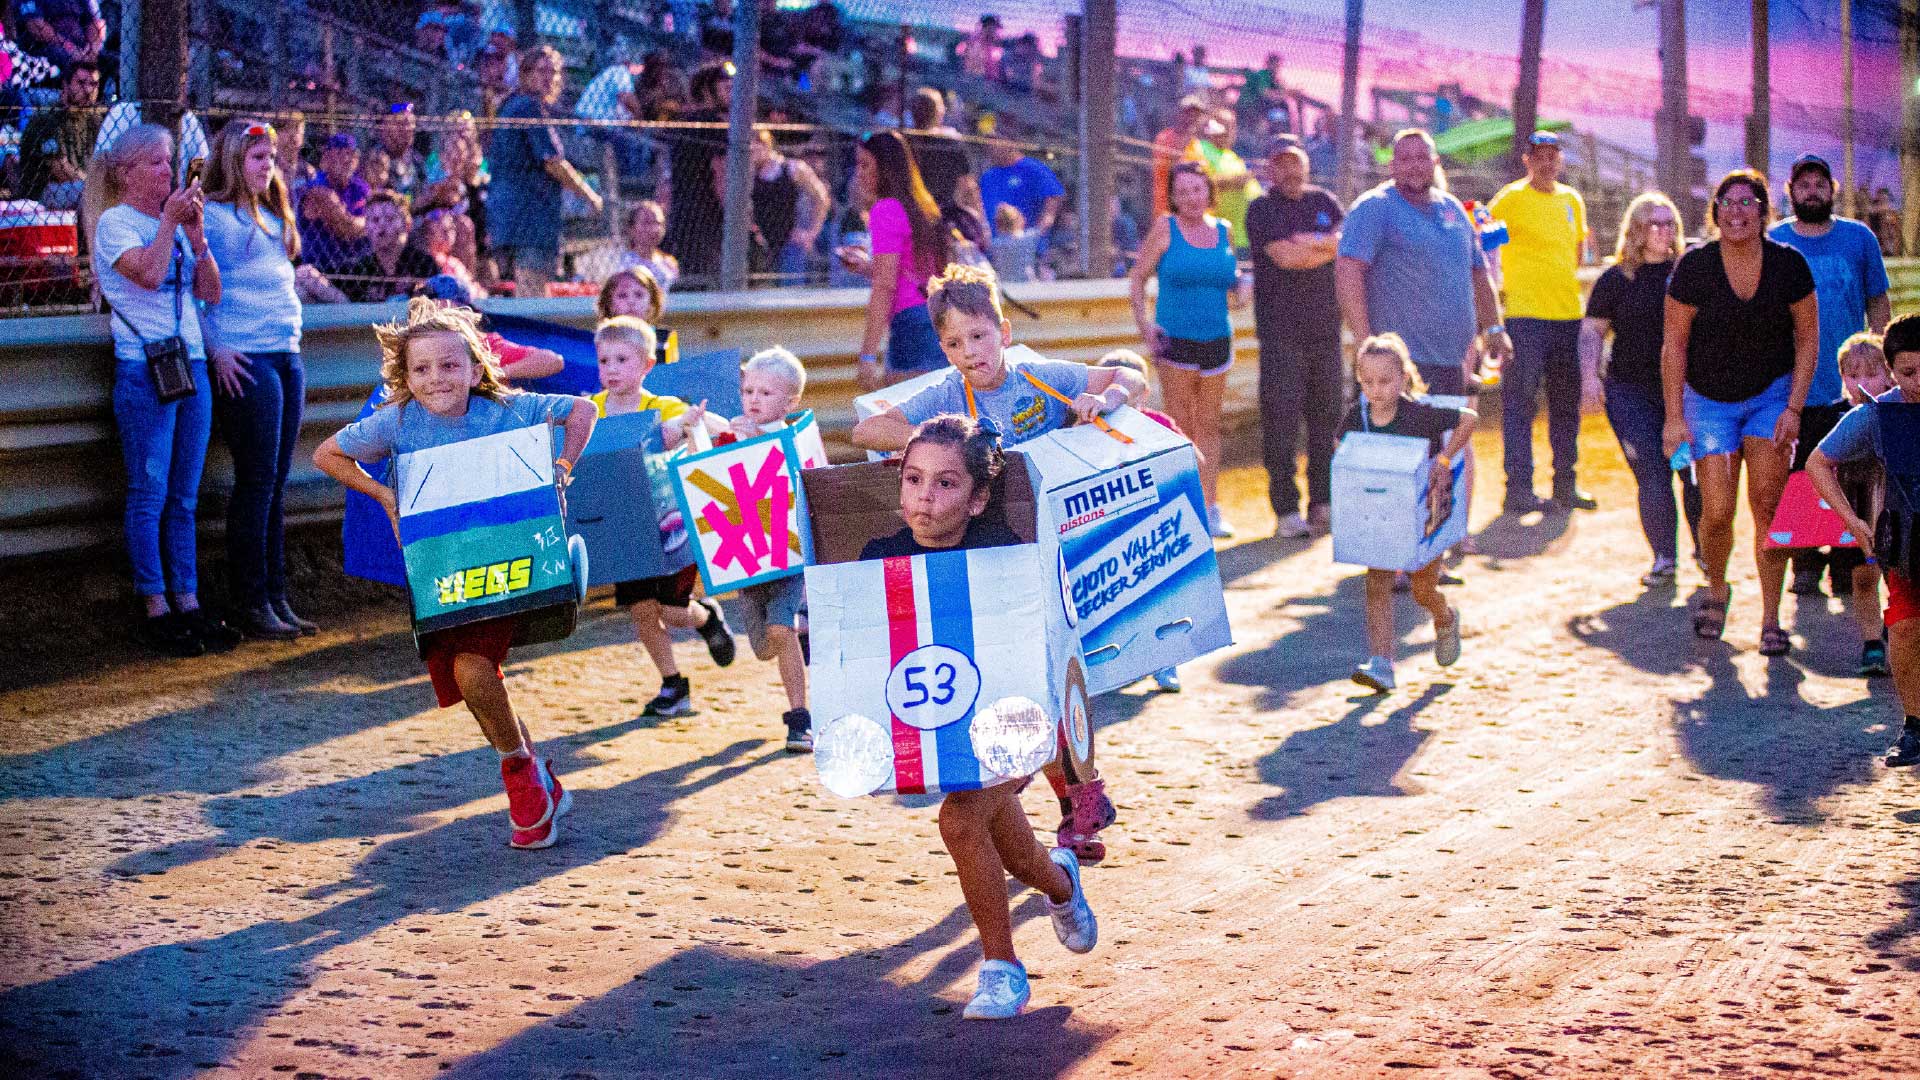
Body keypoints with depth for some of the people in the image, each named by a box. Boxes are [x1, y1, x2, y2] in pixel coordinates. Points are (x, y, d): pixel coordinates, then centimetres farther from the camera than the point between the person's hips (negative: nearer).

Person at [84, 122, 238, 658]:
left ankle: (188, 604, 12)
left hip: (191, 363, 6)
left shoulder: (174, 222, 16)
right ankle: (156, 609, 2)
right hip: (143, 367, -6)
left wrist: (196, 233, -1)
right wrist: (170, 222, -11)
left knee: (184, 495, 8)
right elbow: (148, 273, -21)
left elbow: (210, 292, 9)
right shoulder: (114, 222, -3)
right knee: (150, 493, -2)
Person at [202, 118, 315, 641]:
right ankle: (252, 606, -2)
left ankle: (276, 599, 12)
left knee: (275, 484, 9)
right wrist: (216, 350, -15)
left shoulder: (271, 216, 20)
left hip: (287, 356, 8)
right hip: (245, 361, -8)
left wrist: (293, 342, 15)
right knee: (257, 482, -7)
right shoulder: (211, 215, -5)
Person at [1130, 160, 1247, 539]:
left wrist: (1238, 291, 0)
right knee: (1180, 427, -1)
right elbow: (1138, 277, 0)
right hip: (1175, 340, -4)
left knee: (1209, 426, 7)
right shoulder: (1165, 229, -3)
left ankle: (1210, 507, 12)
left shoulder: (1222, 231, 8)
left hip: (1216, 339, 4)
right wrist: (1143, 322, -10)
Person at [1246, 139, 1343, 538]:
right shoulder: (1262, 209, 1)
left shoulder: (1324, 202, 15)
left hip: (1325, 326, 4)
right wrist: (1326, 245, -2)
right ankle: (1286, 509, -3)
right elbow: (1285, 257, -13)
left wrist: (1308, 243, -9)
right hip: (1280, 329, -4)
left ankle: (1323, 502, 13)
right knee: (1281, 417, -7)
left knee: (1328, 415, 5)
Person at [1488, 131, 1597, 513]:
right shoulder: (1510, 198, -4)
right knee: (1520, 403, -7)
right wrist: (1497, 290, -14)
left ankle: (1565, 486, 18)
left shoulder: (1572, 200, 14)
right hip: (1524, 314, -6)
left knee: (1567, 403, 10)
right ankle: (1518, 488, -4)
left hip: (1568, 315, 6)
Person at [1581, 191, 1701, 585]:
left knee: (1697, 473, -3)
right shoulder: (1616, 279, 4)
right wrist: (1590, 375, -4)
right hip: (1631, 390, -1)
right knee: (1653, 476, -5)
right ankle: (1664, 557, 6)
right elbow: (1592, 331, 8)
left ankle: (1703, 549, 15)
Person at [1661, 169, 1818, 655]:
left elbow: (1807, 337, 0)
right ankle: (1716, 588, 24)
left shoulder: (1788, 264, -9)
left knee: (1768, 501, -12)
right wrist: (1674, 417, -8)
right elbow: (1674, 343, -6)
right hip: (1709, 399, 0)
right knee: (1717, 511, -8)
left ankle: (1770, 620, -5)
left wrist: (1793, 408, -6)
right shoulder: (1694, 267, -12)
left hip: (1771, 395, 1)